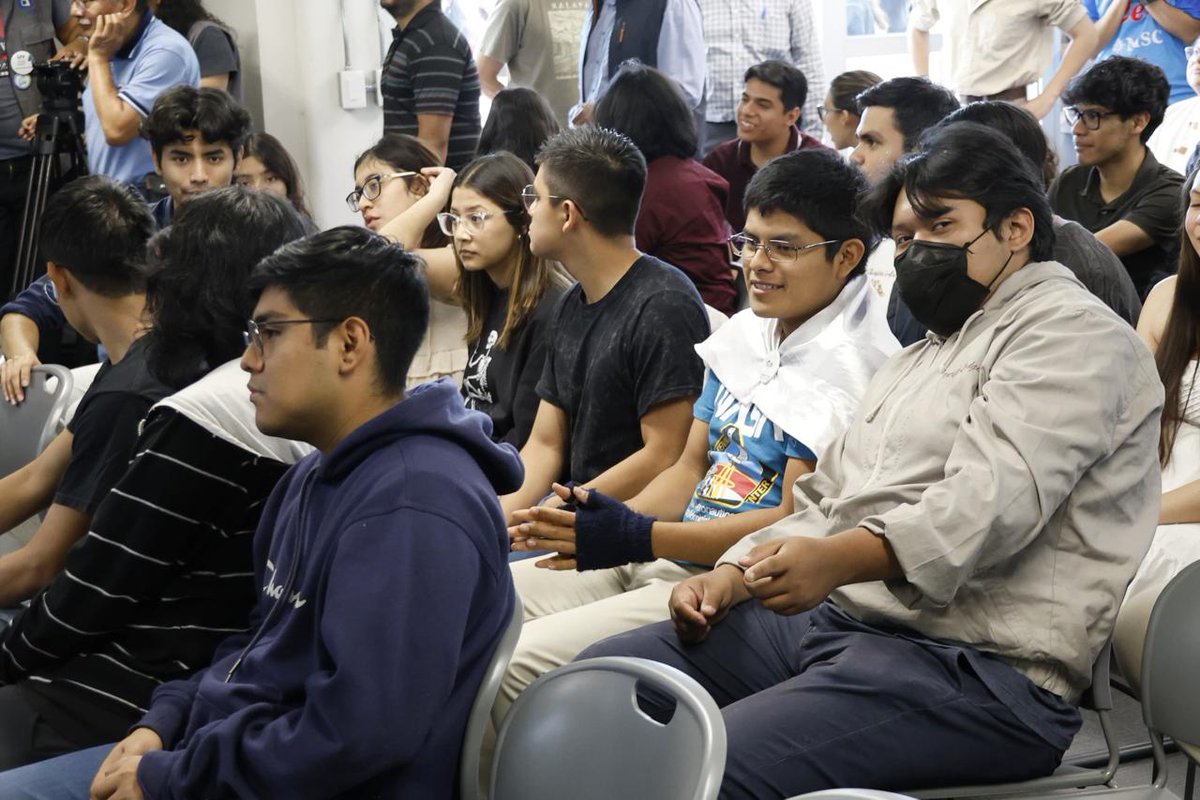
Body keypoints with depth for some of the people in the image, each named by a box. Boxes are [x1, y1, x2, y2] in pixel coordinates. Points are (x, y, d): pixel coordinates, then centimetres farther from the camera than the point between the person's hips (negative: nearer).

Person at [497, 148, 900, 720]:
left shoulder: (850, 364, -14)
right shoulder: (744, 333, 13)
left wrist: (641, 539, -23)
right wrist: (601, 528, -2)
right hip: (665, 555, 9)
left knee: (519, 664, -22)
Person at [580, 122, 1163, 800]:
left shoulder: (1071, 332, -4)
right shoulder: (918, 362, 28)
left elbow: (997, 495, -20)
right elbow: (825, 503, 25)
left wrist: (841, 559, -34)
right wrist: (733, 575, 6)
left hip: (974, 665, -10)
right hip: (831, 617, 10)